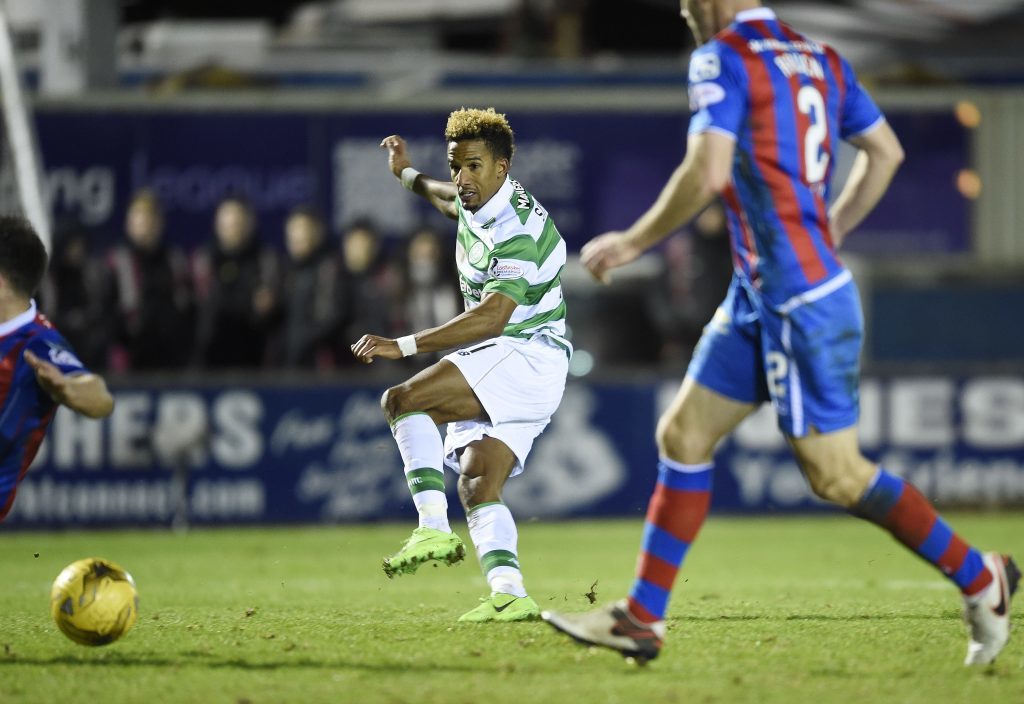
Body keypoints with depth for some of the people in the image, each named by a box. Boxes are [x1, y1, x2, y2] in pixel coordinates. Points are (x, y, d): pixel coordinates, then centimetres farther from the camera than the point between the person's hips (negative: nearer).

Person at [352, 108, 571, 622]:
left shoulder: (519, 229, -19)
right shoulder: (478, 204, 10)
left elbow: (491, 316, -30)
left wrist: (405, 346, -33)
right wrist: (407, 174, 52)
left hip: (527, 356, -10)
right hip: (495, 374, 10)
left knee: (402, 400, -23)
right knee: (475, 487, -5)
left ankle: (434, 529, -30)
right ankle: (509, 595, -17)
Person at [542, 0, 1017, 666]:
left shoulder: (722, 58, -12)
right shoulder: (821, 59, 12)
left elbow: (708, 174, -23)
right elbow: (886, 152, 19)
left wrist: (633, 242, -10)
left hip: (802, 303, -9)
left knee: (836, 474, -3)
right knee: (683, 436, 10)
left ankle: (980, 578, 9)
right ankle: (641, 619, 12)